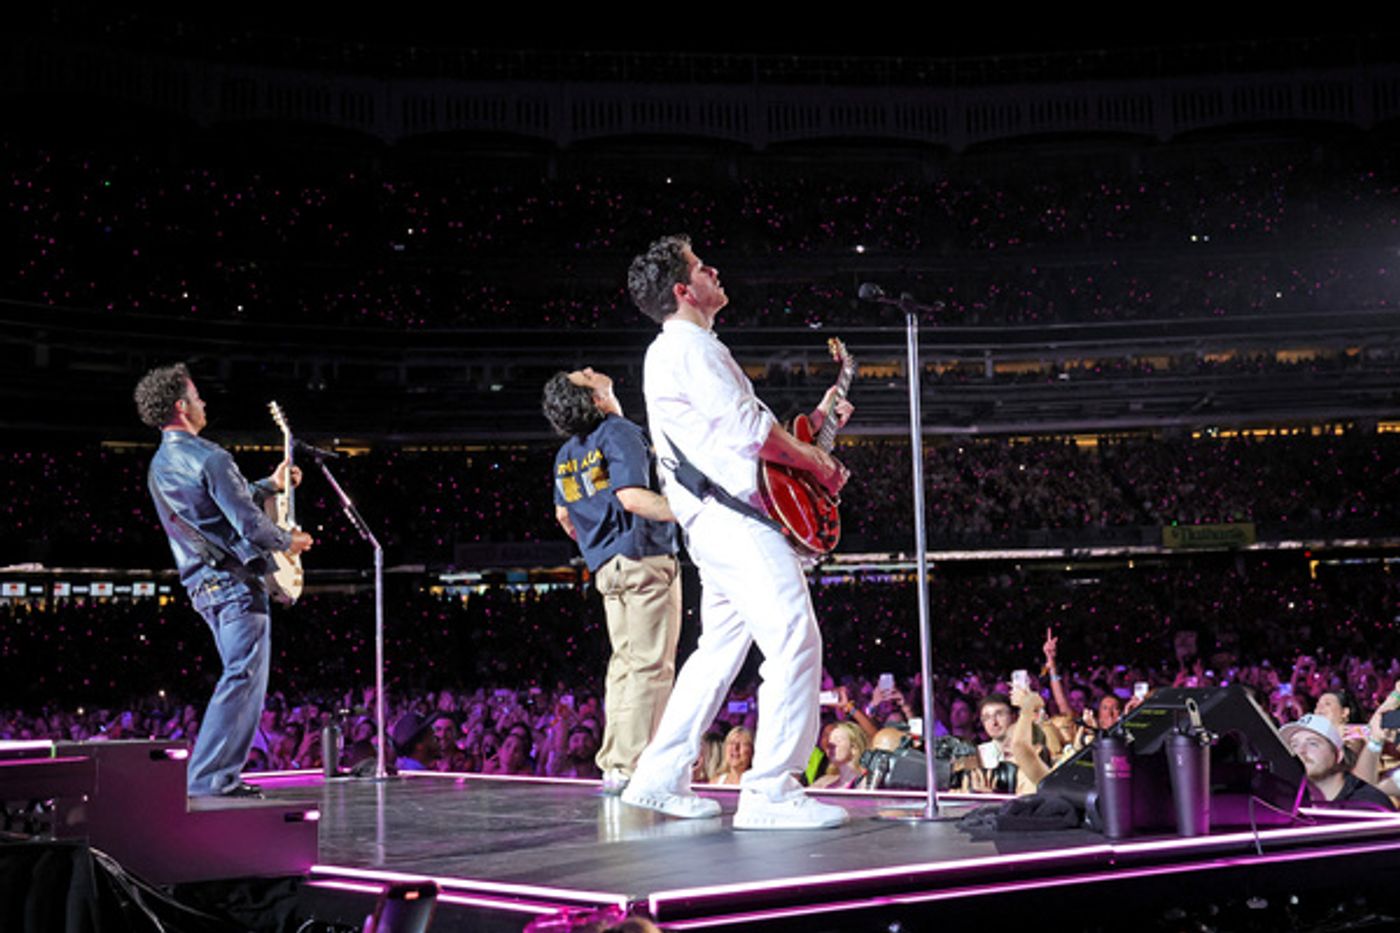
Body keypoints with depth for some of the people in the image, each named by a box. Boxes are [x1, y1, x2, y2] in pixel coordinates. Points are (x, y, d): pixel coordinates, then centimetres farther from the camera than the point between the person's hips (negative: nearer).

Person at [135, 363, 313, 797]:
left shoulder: (160, 466, 15)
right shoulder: (207, 457, -15)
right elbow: (248, 522, -17)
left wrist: (270, 485, 28)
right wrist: (288, 541, 0)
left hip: (203, 585, 10)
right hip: (235, 582, -10)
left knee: (243, 678, 17)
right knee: (242, 678, -8)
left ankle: (221, 776, 16)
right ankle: (208, 778, -11)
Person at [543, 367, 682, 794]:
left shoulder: (567, 454, 16)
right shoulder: (621, 434, -10)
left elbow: (563, 514, 25)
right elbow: (631, 496, -23)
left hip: (607, 567, 8)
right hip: (645, 559, -8)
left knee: (624, 662, 13)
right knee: (650, 666, -8)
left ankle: (612, 766, 12)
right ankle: (632, 770, -11)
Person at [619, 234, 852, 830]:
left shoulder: (680, 350, 27)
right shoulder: (689, 346, -7)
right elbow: (753, 430, -16)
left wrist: (818, 418, 22)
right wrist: (818, 463, -4)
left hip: (722, 520, 11)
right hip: (733, 517, -11)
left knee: (720, 648, 14)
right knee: (795, 639, -15)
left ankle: (660, 777, 17)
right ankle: (770, 791, -15)